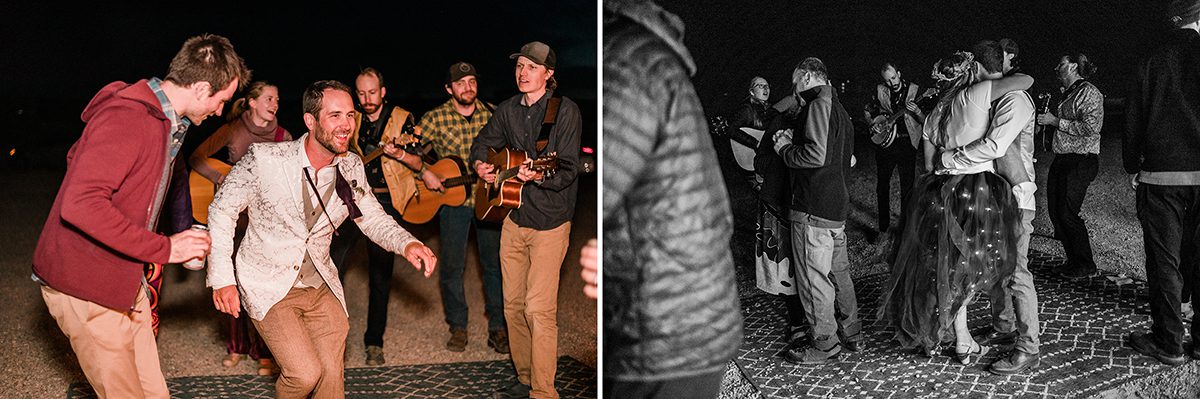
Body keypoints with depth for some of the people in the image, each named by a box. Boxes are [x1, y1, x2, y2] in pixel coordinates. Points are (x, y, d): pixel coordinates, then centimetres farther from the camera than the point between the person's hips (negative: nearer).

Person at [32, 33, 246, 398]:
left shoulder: (165, 122, 10)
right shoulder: (125, 118, -22)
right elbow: (79, 205, -32)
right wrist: (164, 249, -27)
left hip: (125, 284, 9)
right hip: (86, 288, -9)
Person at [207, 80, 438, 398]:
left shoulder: (351, 168, -4)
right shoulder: (264, 159, -18)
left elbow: (374, 219, 5)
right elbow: (222, 209, -7)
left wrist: (407, 244, -16)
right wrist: (222, 278, -10)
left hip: (321, 286, 4)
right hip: (269, 286, -4)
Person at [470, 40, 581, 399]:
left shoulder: (566, 111, -9)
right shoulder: (508, 110, 10)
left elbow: (568, 170, -15)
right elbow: (483, 142, 25)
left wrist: (538, 176, -34)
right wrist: (480, 164, 4)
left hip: (549, 221, -6)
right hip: (513, 217, 6)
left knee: (539, 309, -11)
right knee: (513, 305, 11)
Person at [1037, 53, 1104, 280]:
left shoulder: (1089, 93, -9)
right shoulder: (1068, 93, 19)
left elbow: (1091, 127, -20)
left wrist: (1056, 121, -16)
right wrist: (1046, 122, 12)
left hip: (1081, 161, -9)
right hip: (1062, 159, 9)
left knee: (1067, 213, -10)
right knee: (1055, 211, 6)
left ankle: (1086, 267, 3)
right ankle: (1074, 262, 17)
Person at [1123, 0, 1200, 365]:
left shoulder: (1150, 63, 1)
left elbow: (1133, 122, 4)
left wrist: (1132, 168, 14)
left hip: (1160, 175, 0)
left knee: (1164, 260, 4)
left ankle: (1168, 343, 7)